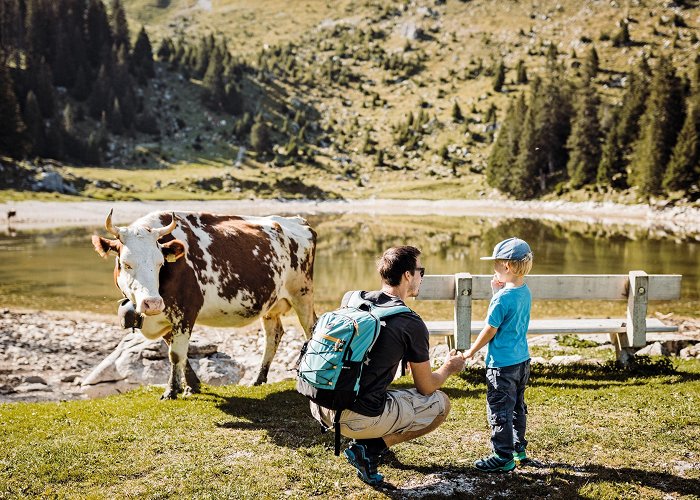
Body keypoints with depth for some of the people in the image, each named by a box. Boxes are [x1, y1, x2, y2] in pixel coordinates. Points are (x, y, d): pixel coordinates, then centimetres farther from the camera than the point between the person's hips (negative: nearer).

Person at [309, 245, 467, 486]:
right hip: (359, 418, -7)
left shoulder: (350, 299, 8)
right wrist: (449, 368, 25)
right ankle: (369, 448, 0)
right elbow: (426, 387, 3)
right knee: (441, 404, 12)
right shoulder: (412, 325, -8)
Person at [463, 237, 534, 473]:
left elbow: (490, 330, -16)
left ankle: (504, 457, 4)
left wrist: (471, 351, -2)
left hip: (502, 364, -9)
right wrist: (498, 292, 5)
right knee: (517, 406, 20)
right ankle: (518, 448, 32)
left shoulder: (502, 298, -22)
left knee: (499, 411, 0)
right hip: (522, 359, 9)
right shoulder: (525, 292, 4)